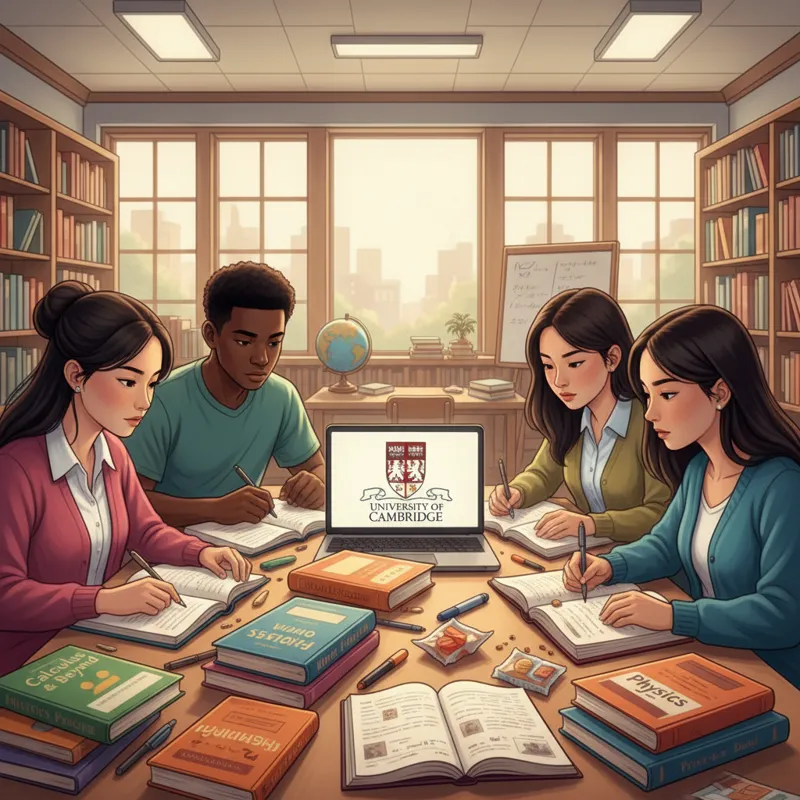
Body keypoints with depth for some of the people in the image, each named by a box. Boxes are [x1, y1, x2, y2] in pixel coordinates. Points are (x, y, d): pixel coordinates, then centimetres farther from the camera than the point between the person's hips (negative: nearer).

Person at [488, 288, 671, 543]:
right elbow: (543, 473, 14)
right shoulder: (569, 418, 2)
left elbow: (663, 514, -18)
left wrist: (593, 523, -30)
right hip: (587, 551, 5)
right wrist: (517, 493, -6)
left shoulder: (648, 417, -19)